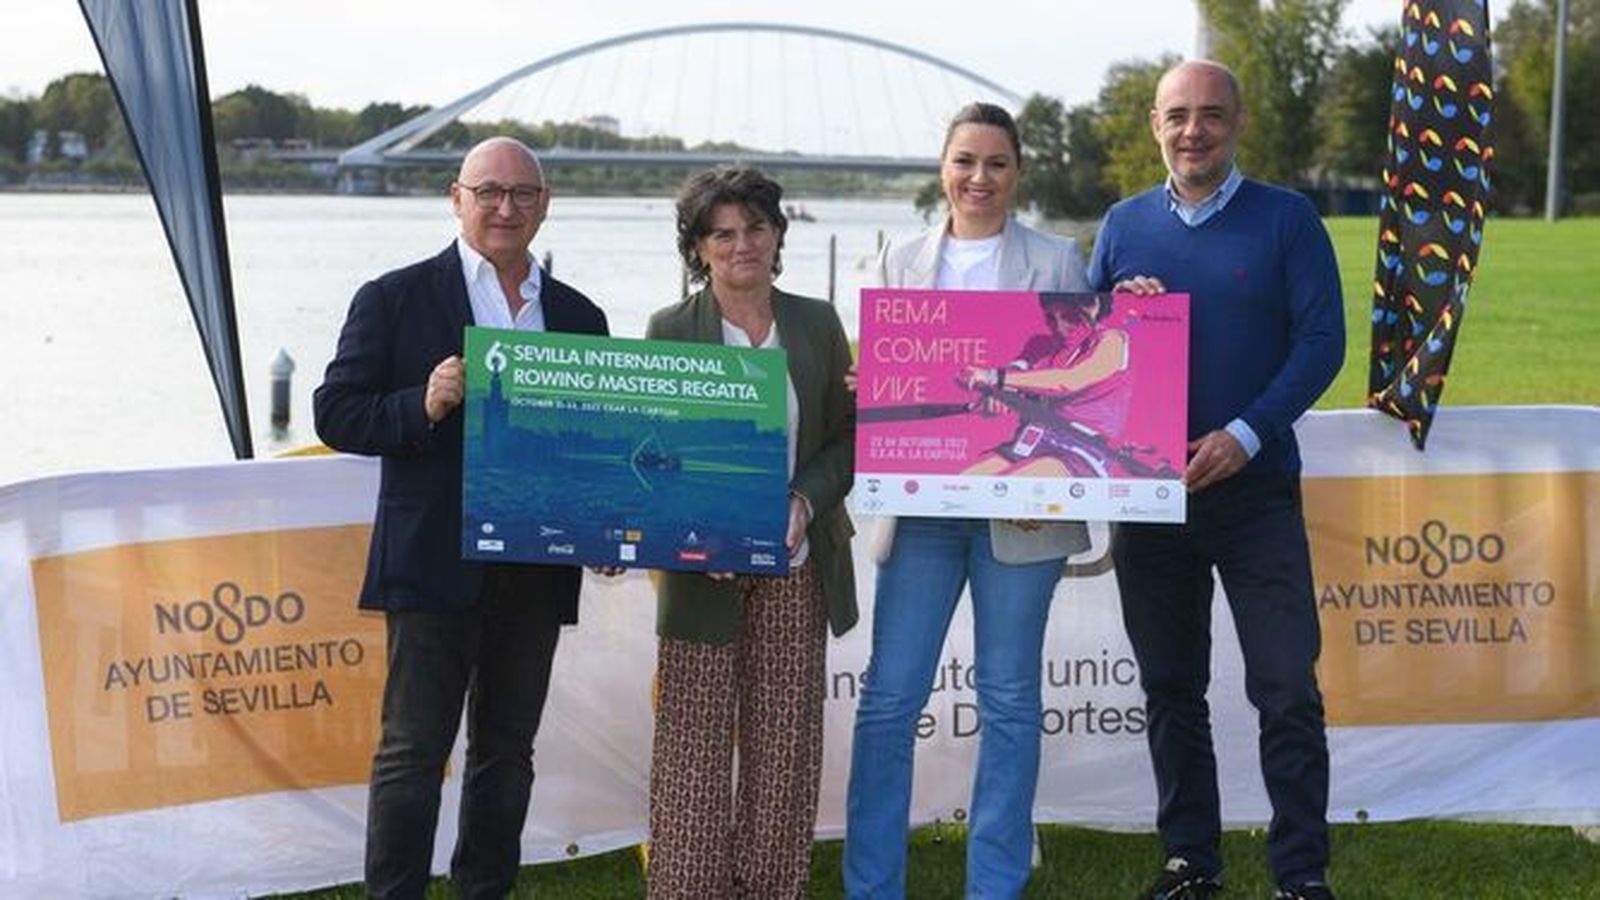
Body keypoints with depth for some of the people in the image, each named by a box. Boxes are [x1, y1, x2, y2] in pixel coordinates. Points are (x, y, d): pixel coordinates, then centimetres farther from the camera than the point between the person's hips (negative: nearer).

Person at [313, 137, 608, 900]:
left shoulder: (579, 316, 12)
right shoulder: (394, 299, -1)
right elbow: (336, 415, -4)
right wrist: (423, 405, -21)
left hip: (536, 570, 4)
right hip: (435, 565, -4)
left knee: (506, 752, 13)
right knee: (413, 752, -1)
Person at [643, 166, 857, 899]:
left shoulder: (818, 324, 7)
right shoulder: (670, 329, 1)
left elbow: (849, 436, 8)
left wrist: (803, 502, -10)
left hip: (796, 568, 2)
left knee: (784, 744, 5)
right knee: (693, 745, -1)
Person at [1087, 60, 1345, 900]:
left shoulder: (1286, 219, 0)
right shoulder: (1124, 225, 9)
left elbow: (1321, 340, -6)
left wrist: (1245, 435, -17)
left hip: (1254, 489, -3)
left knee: (1287, 689, -6)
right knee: (1170, 687, 10)